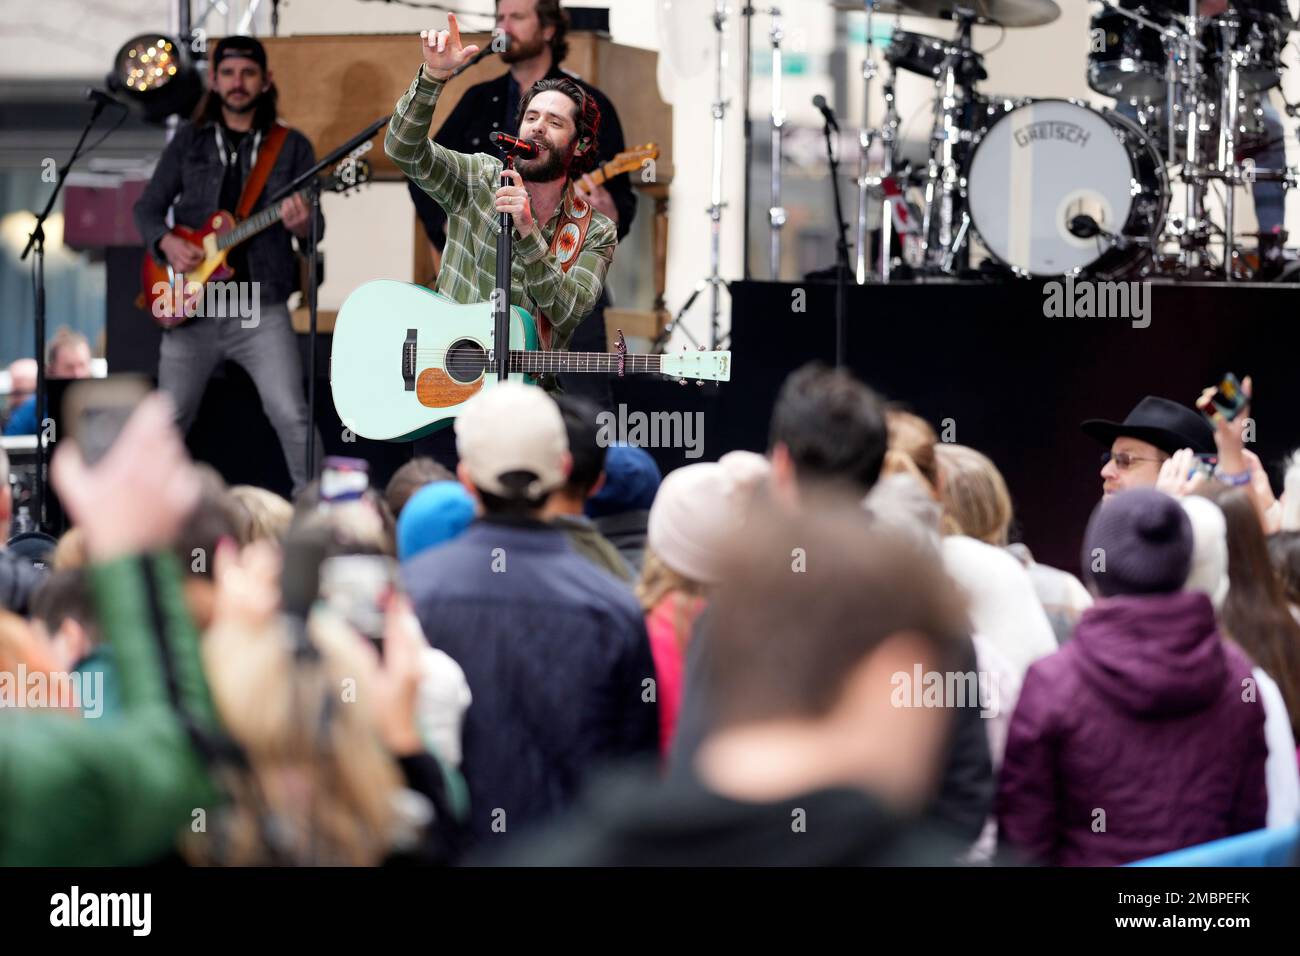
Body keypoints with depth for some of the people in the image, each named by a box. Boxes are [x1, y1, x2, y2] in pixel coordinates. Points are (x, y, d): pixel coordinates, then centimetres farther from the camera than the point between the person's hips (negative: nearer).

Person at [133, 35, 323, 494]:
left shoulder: (292, 146, 4)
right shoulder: (189, 139, 8)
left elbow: (315, 228, 0)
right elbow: (147, 207, 10)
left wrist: (302, 224, -24)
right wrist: (166, 242, -11)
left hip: (261, 307, -2)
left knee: (290, 416, -14)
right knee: (169, 419, 10)